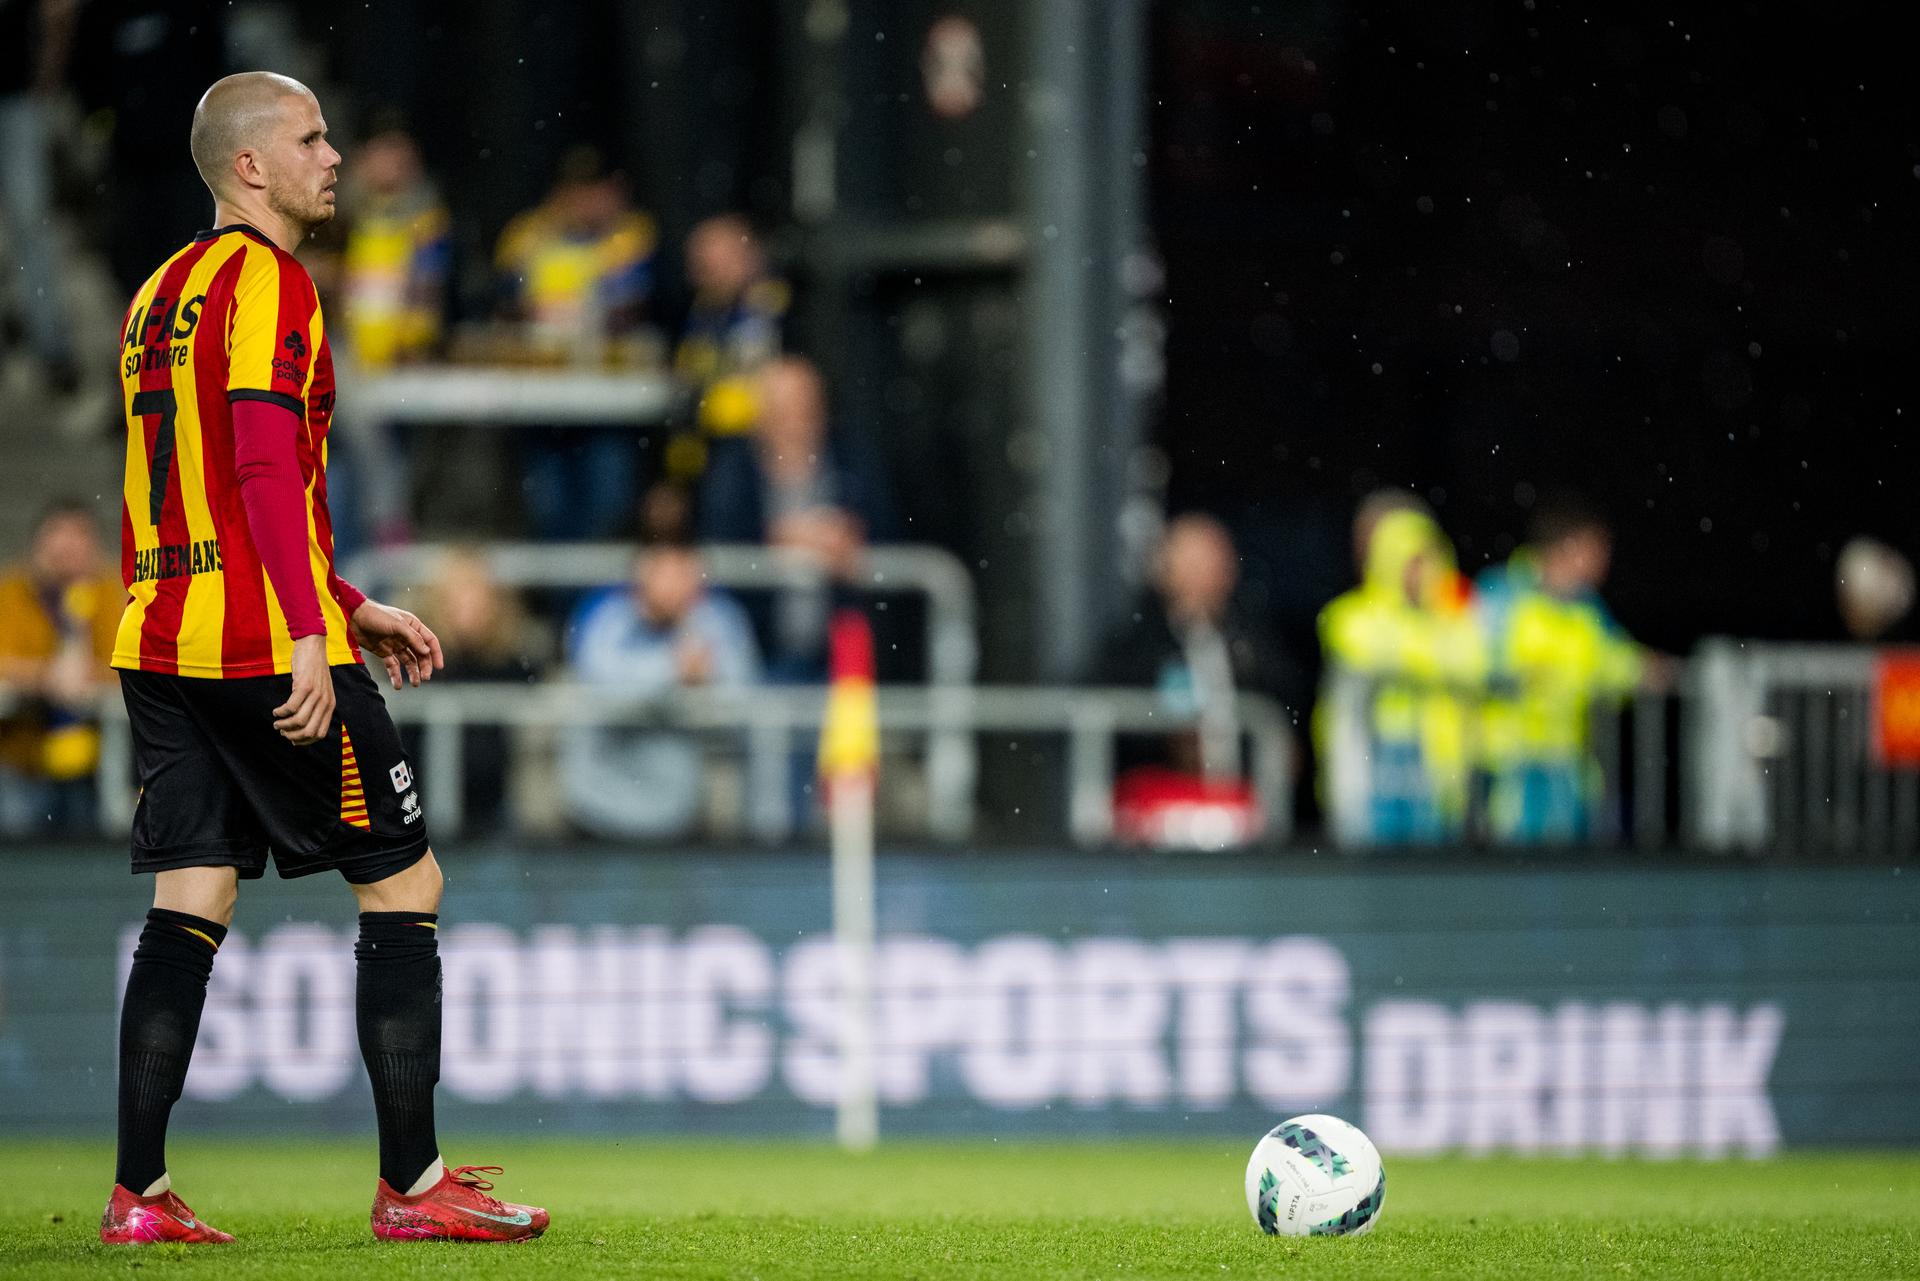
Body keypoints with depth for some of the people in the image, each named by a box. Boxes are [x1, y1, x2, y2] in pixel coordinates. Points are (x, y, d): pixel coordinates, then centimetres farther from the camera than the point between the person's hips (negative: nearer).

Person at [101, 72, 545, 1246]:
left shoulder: (163, 292, 19)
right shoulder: (268, 283, -9)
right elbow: (265, 463, -20)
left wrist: (350, 608, 27)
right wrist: (310, 633, -24)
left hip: (161, 642, 8)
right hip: (266, 647, -8)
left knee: (188, 909, 6)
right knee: (405, 884, 1)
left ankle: (140, 1192, 0)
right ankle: (412, 1184, 2)